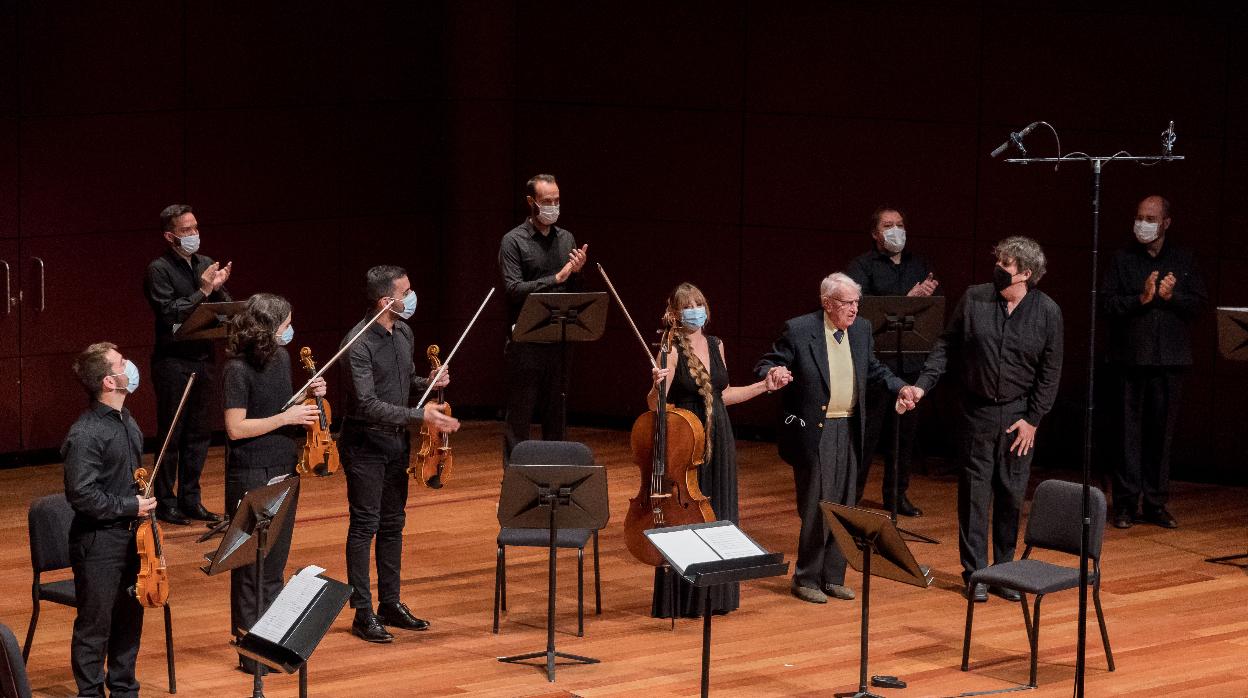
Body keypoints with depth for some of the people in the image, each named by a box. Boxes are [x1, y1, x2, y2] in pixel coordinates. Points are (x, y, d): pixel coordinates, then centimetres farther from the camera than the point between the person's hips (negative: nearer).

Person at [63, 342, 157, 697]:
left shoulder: (125, 421, 8)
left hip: (129, 536, 8)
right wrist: (129, 506, -18)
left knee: (130, 620, 18)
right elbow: (81, 495, -22)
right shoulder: (85, 435, -21)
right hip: (98, 544, -8)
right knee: (95, 628, 4)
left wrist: (145, 506, 15)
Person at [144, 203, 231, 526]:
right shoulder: (159, 269, -9)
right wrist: (203, 291, -20)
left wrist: (219, 288, -11)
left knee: (199, 434, 11)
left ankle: (190, 500, 19)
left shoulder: (206, 264, 10)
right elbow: (170, 313, -19)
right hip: (173, 362, -6)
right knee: (170, 435, 0)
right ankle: (165, 503, 7)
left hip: (202, 360, 6)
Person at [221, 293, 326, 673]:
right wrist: (286, 418, -20)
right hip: (250, 478, -7)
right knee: (250, 567, 1)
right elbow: (235, 428, -18)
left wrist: (309, 397, 1)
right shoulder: (237, 369, -17)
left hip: (284, 471, 7)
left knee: (275, 566, 14)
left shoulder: (281, 359, 6)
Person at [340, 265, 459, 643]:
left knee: (392, 524, 13)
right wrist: (420, 415, -29)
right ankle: (363, 613, 2)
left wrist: (428, 382, 0)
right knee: (365, 526, -3)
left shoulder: (403, 333, 5)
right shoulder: (359, 343, -21)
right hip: (365, 445, -8)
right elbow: (368, 404, -26)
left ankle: (390, 604, 23)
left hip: (396, 442, 8)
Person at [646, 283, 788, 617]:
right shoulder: (672, 351, -10)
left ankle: (715, 595, 20)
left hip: (718, 442, 6)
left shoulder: (716, 345, 9)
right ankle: (682, 599, 6)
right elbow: (654, 404, -14)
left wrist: (763, 386, 17)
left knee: (719, 515, 10)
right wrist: (657, 385, -35)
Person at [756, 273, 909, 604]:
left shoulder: (861, 330, 7)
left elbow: (875, 370, 20)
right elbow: (766, 366, -4)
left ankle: (832, 577, 20)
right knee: (816, 510, -4)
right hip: (813, 434, -6)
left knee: (842, 509, 10)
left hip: (849, 432, 6)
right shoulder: (799, 330, -10)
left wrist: (901, 387, 4)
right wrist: (774, 374, -27)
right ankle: (806, 579, 7)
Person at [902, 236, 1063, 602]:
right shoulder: (974, 299, -3)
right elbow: (946, 346, 3)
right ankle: (975, 573, 9)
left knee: (1012, 495, 5)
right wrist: (922, 384, -7)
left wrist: (1032, 419, -4)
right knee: (974, 492, 1)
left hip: (1020, 414, 0)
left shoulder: (1047, 312, -5)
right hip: (979, 411, 0)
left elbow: (1050, 372, -1)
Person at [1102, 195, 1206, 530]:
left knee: (1162, 430, 6)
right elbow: (1107, 301, -3)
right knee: (1130, 430, -2)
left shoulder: (1184, 260, 10)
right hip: (1132, 358, -2)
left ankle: (1156, 503, 13)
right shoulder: (1123, 260, 5)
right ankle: (1126, 504, 2)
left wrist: (1172, 296, -12)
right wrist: (1141, 298, -15)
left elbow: (1199, 302, 4)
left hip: (1171, 360, 2)